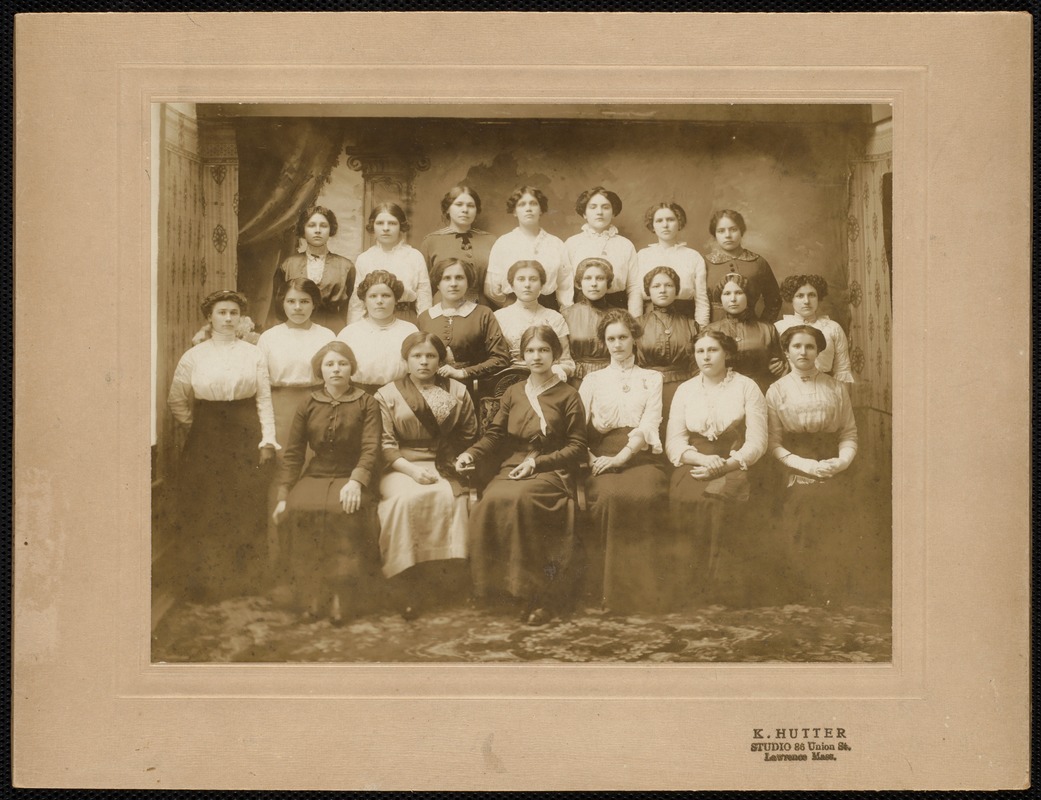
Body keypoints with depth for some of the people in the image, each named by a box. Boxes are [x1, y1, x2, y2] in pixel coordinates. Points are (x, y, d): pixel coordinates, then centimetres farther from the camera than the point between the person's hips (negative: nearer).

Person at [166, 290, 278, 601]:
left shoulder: (254, 355, 6)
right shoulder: (194, 356, 5)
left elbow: (264, 400, 3)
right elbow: (176, 400, 11)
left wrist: (267, 440, -4)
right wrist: (195, 424, 3)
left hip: (246, 438, 0)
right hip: (206, 441, 0)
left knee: (245, 510, 3)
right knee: (205, 511, 0)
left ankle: (244, 580, 13)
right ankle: (204, 583, 9)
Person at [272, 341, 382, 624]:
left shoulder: (366, 404, 5)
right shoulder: (308, 406, 11)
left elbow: (371, 449, -6)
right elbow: (293, 453, 10)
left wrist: (356, 481, -24)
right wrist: (283, 496, 0)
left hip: (349, 478, -2)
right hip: (315, 476, 2)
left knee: (346, 510, -35)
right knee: (300, 508, -31)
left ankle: (341, 598, -26)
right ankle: (312, 597, -22)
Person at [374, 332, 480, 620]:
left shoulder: (457, 392, 13)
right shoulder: (387, 395, 9)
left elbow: (468, 436, 12)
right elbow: (385, 444, 1)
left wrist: (458, 466, -6)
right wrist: (412, 469, -14)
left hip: (444, 467, 1)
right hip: (402, 468, -1)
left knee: (449, 497, -33)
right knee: (406, 499, -34)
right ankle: (405, 583, -31)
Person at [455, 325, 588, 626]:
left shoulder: (568, 396, 8)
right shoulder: (512, 393, 20)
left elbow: (577, 447, 2)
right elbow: (495, 435, 15)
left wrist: (537, 462, -10)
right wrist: (471, 454, -6)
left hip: (551, 472, -3)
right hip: (512, 468, 4)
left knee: (518, 498, -36)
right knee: (490, 502, -31)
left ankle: (539, 593, -29)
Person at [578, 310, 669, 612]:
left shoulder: (651, 379, 20)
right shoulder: (593, 380, 22)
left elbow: (649, 424, 3)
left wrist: (620, 457, -13)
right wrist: (590, 459, -12)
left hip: (640, 455, 0)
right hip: (601, 456, 0)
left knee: (644, 496, -35)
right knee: (610, 496, -35)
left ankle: (644, 591, -30)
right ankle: (612, 590, -28)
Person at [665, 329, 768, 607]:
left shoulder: (746, 387, 10)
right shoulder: (685, 390, 17)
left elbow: (757, 442, 2)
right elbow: (673, 443, 9)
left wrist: (725, 465, -12)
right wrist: (702, 458, -10)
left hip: (734, 468, -2)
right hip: (693, 467, 2)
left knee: (721, 500, -26)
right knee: (690, 499, -23)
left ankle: (729, 594, -21)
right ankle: (690, 595, -18)